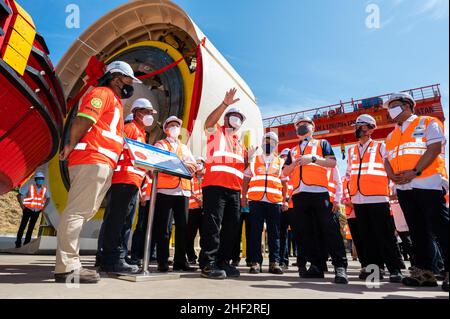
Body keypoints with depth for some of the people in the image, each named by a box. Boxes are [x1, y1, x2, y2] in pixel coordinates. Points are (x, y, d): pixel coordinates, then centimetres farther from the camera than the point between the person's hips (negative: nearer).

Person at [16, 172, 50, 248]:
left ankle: (26, 243, 16)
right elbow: (19, 195, -6)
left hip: (37, 211, 3)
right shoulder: (29, 186, -10)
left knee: (31, 227, 8)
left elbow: (48, 198, 16)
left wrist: (44, 207, 7)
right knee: (23, 226, -2)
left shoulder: (45, 189, 1)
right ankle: (18, 243, 7)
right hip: (28, 209, -3)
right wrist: (21, 205, -11)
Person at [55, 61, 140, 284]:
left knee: (83, 213, 8)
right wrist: (71, 146, -5)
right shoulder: (103, 93, 0)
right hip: (92, 160, -10)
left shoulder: (115, 102, 29)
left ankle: (69, 264, 13)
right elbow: (83, 120, -13)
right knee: (77, 212, -11)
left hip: (102, 165, 10)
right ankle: (66, 267, -8)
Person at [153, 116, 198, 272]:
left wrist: (194, 166, -11)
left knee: (183, 227, 4)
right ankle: (163, 262, 6)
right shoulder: (160, 144, 11)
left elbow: (193, 166, 14)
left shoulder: (185, 148, 25)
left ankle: (180, 261, 12)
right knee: (164, 227, -2)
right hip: (165, 189, -4)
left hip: (183, 190, 5)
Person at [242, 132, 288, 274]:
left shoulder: (280, 162, 18)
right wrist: (244, 197, 6)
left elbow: (284, 183, 17)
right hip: (256, 200, 0)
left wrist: (285, 199, 8)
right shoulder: (253, 161, 17)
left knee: (274, 233, 3)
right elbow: (246, 180, 15)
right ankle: (255, 262, 3)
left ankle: (274, 262, 9)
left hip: (275, 202, 1)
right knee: (255, 232, -2)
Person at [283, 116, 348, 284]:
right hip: (299, 194, 5)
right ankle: (316, 265, 11)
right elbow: (285, 172, 19)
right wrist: (294, 163, 0)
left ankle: (340, 266, -8)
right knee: (305, 231, 3)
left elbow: (332, 163, 2)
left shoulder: (322, 143, 16)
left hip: (319, 191, -4)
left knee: (329, 229, -11)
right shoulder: (293, 151, 26)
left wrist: (313, 158, -11)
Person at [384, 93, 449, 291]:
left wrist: (414, 172, -19)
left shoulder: (428, 123, 4)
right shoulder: (391, 136, 22)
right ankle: (424, 271, 13)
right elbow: (387, 159, 16)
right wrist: (392, 175, -7)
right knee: (417, 230, 8)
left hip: (427, 183, -6)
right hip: (403, 188, 6)